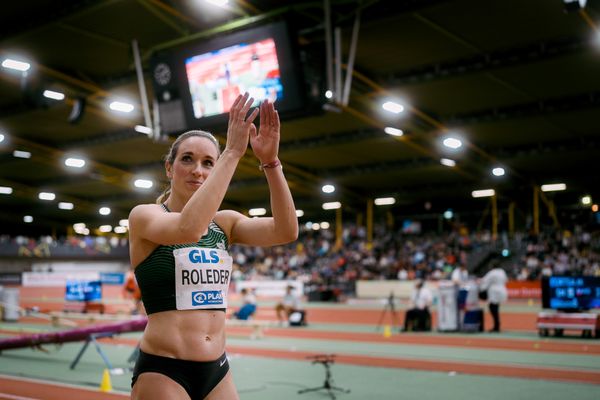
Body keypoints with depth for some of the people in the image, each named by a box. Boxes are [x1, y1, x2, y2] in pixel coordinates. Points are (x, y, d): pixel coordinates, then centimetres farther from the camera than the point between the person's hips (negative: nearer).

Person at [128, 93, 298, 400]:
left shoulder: (224, 222, 8)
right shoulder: (143, 216, -6)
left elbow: (285, 232, -9)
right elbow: (189, 228, -29)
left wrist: (270, 161, -19)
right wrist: (232, 151, -26)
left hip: (217, 371, 5)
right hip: (161, 372, -5)